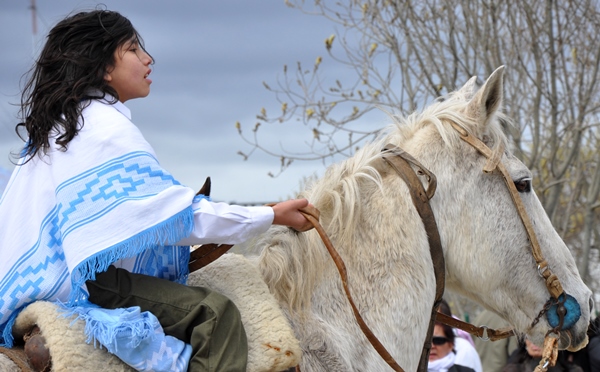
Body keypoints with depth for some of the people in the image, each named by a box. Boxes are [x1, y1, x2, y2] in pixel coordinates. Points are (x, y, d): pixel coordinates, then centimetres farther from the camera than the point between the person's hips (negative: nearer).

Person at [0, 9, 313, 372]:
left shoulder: (58, 123, 17)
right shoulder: (109, 128, -14)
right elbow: (178, 212, -15)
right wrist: (271, 216, -9)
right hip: (80, 285, -11)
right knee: (216, 314, -23)